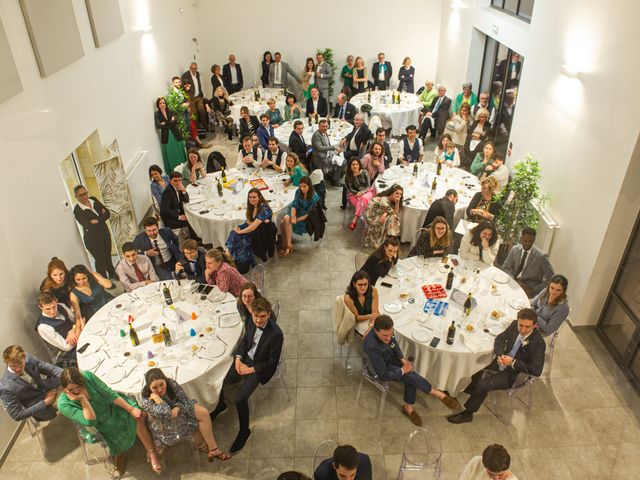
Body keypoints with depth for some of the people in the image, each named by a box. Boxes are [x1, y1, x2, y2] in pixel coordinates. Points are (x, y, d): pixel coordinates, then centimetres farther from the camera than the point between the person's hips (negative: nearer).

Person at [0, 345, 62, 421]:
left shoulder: (28, 358, -23)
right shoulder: (6, 387, -32)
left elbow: (48, 368, -7)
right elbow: (17, 415, -22)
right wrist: (44, 402, -24)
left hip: (43, 387, 4)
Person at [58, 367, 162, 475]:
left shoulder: (87, 375, -24)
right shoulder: (63, 404, -28)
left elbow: (109, 393, -16)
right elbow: (90, 422, -31)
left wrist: (131, 409, -16)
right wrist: (83, 399, -43)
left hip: (112, 405, 3)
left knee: (141, 416, -14)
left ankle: (151, 452, 1)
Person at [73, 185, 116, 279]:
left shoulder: (94, 200, -1)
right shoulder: (77, 211, -18)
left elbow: (107, 213, -2)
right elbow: (89, 226, -26)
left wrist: (97, 220, -19)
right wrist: (101, 216, -16)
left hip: (104, 233, 6)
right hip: (92, 238, -6)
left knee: (108, 255, 21)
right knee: (100, 260, 3)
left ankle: (112, 274, 44)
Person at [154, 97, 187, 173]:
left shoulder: (170, 112, 6)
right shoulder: (157, 114, -1)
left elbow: (174, 121, -7)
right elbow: (158, 126, -15)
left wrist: (165, 124, -11)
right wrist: (169, 123, -11)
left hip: (176, 135, 2)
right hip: (166, 137, -2)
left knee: (180, 153, 6)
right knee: (170, 156, 1)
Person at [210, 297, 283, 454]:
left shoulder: (276, 334, -28)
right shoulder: (252, 323, -10)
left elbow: (272, 362, -18)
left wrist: (251, 370, -16)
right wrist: (238, 357, -5)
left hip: (259, 367, -6)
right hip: (245, 359, 6)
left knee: (240, 399, -20)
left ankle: (244, 431, 6)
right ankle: (220, 406, 30)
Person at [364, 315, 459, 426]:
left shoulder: (387, 330, -23)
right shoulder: (371, 346, -41)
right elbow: (383, 375, -29)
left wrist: (403, 360, -8)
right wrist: (402, 370, -19)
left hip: (390, 356, 6)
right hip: (381, 366, -6)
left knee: (410, 375, -15)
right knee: (410, 376, -18)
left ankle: (408, 407, 5)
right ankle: (439, 394, 1)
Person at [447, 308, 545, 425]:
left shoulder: (538, 343, -29)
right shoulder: (514, 325, -13)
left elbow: (536, 370, -28)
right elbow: (500, 338, 2)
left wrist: (513, 362, -31)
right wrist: (500, 355, -17)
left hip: (515, 374, -7)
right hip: (504, 361, 7)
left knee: (483, 384, -17)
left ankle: (467, 414, 3)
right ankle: (473, 388, 31)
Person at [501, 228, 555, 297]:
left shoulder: (541, 256, -12)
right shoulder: (514, 249, 2)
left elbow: (551, 280, -9)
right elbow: (505, 268, 7)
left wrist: (533, 290, -16)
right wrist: (516, 280, -10)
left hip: (528, 290, -5)